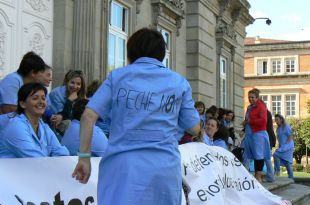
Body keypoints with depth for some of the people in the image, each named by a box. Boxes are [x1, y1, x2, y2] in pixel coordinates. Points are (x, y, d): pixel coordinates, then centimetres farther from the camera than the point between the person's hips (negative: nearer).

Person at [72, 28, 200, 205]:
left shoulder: (118, 76, 7)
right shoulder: (180, 82, 11)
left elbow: (88, 116, -2)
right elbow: (194, 129, 13)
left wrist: (84, 157, 3)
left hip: (123, 165, -1)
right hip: (166, 167, 2)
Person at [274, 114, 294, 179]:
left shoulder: (286, 126, -7)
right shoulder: (278, 128, 16)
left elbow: (290, 137, -11)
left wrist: (285, 145, -16)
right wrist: (279, 146, 7)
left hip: (288, 146, -8)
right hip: (282, 147, 8)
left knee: (276, 155, -23)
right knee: (288, 163, 6)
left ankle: (277, 171, -17)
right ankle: (291, 178, 8)